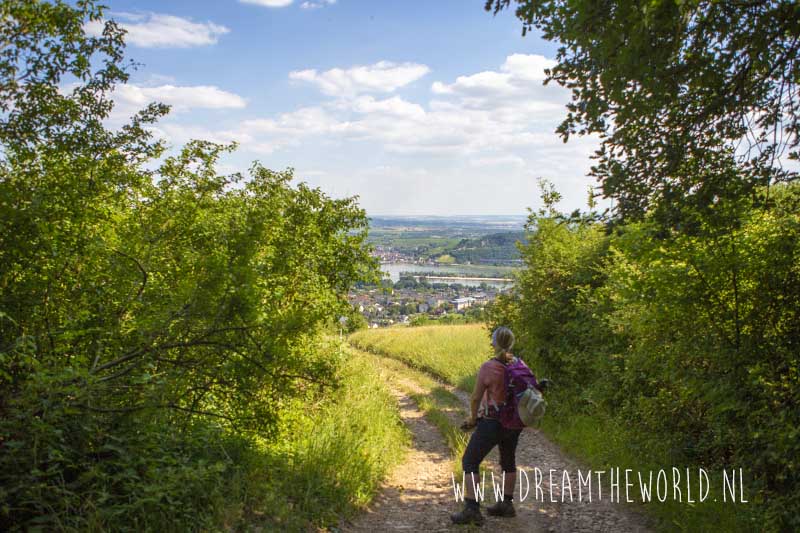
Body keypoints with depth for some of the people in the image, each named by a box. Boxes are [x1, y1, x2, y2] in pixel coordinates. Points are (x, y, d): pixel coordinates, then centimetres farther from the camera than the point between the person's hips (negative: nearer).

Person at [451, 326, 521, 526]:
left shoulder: (487, 368, -19)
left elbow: (476, 398, -13)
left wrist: (472, 417, 6)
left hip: (491, 423, -6)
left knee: (470, 462, 3)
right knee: (508, 461, 25)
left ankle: (471, 509, -6)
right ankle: (507, 504, 33)